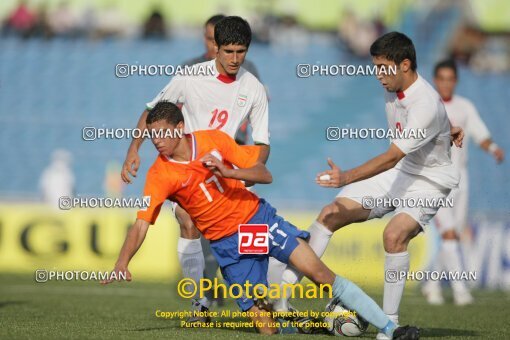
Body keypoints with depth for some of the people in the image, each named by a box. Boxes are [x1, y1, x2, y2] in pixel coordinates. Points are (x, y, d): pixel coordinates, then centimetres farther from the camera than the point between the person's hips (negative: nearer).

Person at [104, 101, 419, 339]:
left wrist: (227, 171, -24)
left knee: (320, 272, -14)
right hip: (227, 244, 0)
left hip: (257, 216, 1)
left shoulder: (213, 139, -8)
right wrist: (122, 263, -37)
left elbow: (265, 175, -5)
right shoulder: (159, 174, -13)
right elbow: (141, 225, -20)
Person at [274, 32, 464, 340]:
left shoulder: (425, 106, -29)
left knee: (394, 234, -33)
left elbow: (392, 157, -32)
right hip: (397, 172, 8)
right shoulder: (394, 89, -3)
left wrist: (346, 178, -38)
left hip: (429, 182, -8)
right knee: (331, 214, -3)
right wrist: (441, 128, 6)